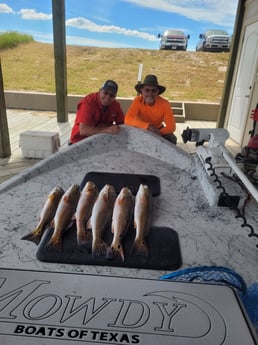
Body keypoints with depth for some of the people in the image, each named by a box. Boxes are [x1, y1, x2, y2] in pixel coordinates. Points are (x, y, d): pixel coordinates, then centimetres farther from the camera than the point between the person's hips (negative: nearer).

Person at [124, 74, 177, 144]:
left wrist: (159, 132, -45)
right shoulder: (138, 100, -23)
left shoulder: (164, 103, -22)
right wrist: (148, 126, -46)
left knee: (172, 139, -25)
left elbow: (171, 126, -25)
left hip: (158, 130, 0)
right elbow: (128, 119, -36)